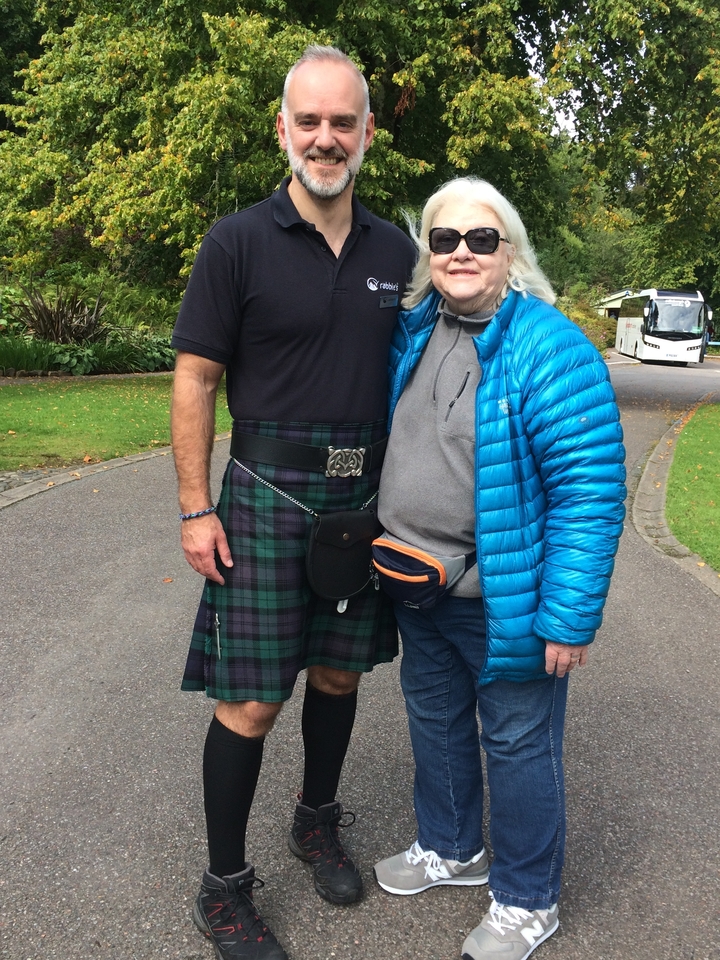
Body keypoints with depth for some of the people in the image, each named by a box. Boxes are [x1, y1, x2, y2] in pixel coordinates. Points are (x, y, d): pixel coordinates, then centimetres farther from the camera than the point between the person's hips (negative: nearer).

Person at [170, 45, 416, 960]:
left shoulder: (394, 251, 7)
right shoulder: (238, 242, -6)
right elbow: (194, 380, -6)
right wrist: (195, 508, -10)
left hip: (364, 498, 5)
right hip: (269, 496, -4)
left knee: (339, 671, 16)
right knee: (252, 699, -1)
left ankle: (317, 823, 40)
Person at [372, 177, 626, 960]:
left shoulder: (548, 348, -18)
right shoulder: (413, 331, 3)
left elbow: (590, 493, -20)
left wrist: (569, 617, -21)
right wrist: (389, 557, 15)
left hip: (503, 598, -7)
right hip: (417, 589, 7)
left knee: (517, 743, 9)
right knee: (435, 720, 23)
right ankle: (450, 849, 48)